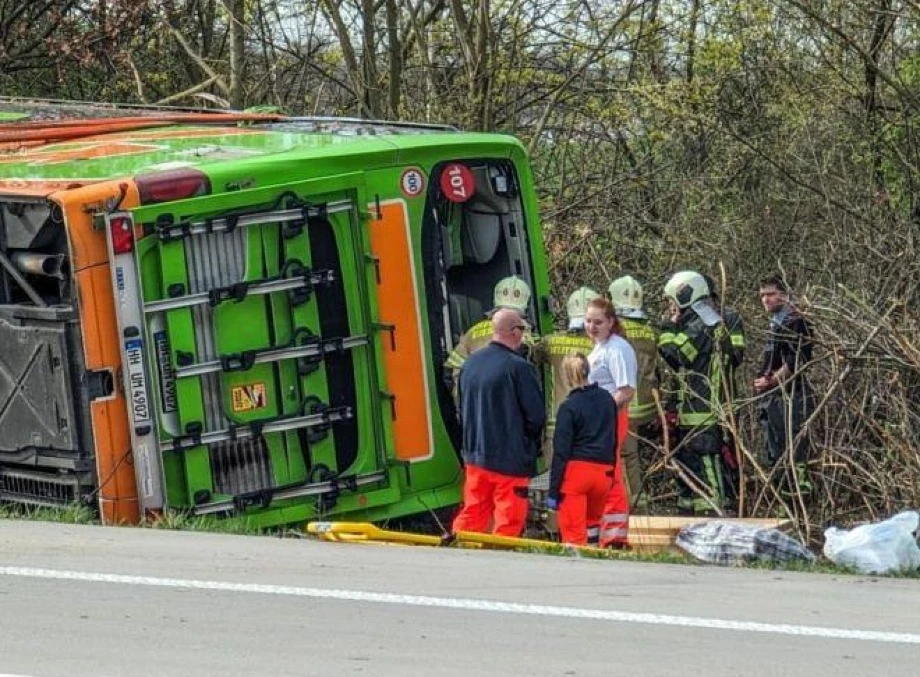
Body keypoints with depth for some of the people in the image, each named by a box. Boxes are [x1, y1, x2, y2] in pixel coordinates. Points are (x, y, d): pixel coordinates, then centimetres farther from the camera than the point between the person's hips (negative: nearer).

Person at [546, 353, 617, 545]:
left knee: (573, 531, -2)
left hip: (576, 471, -5)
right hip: (603, 472, 5)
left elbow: (561, 451, -9)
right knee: (592, 522, 21)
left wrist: (553, 491, -6)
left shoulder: (569, 407, -9)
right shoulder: (607, 400, 9)